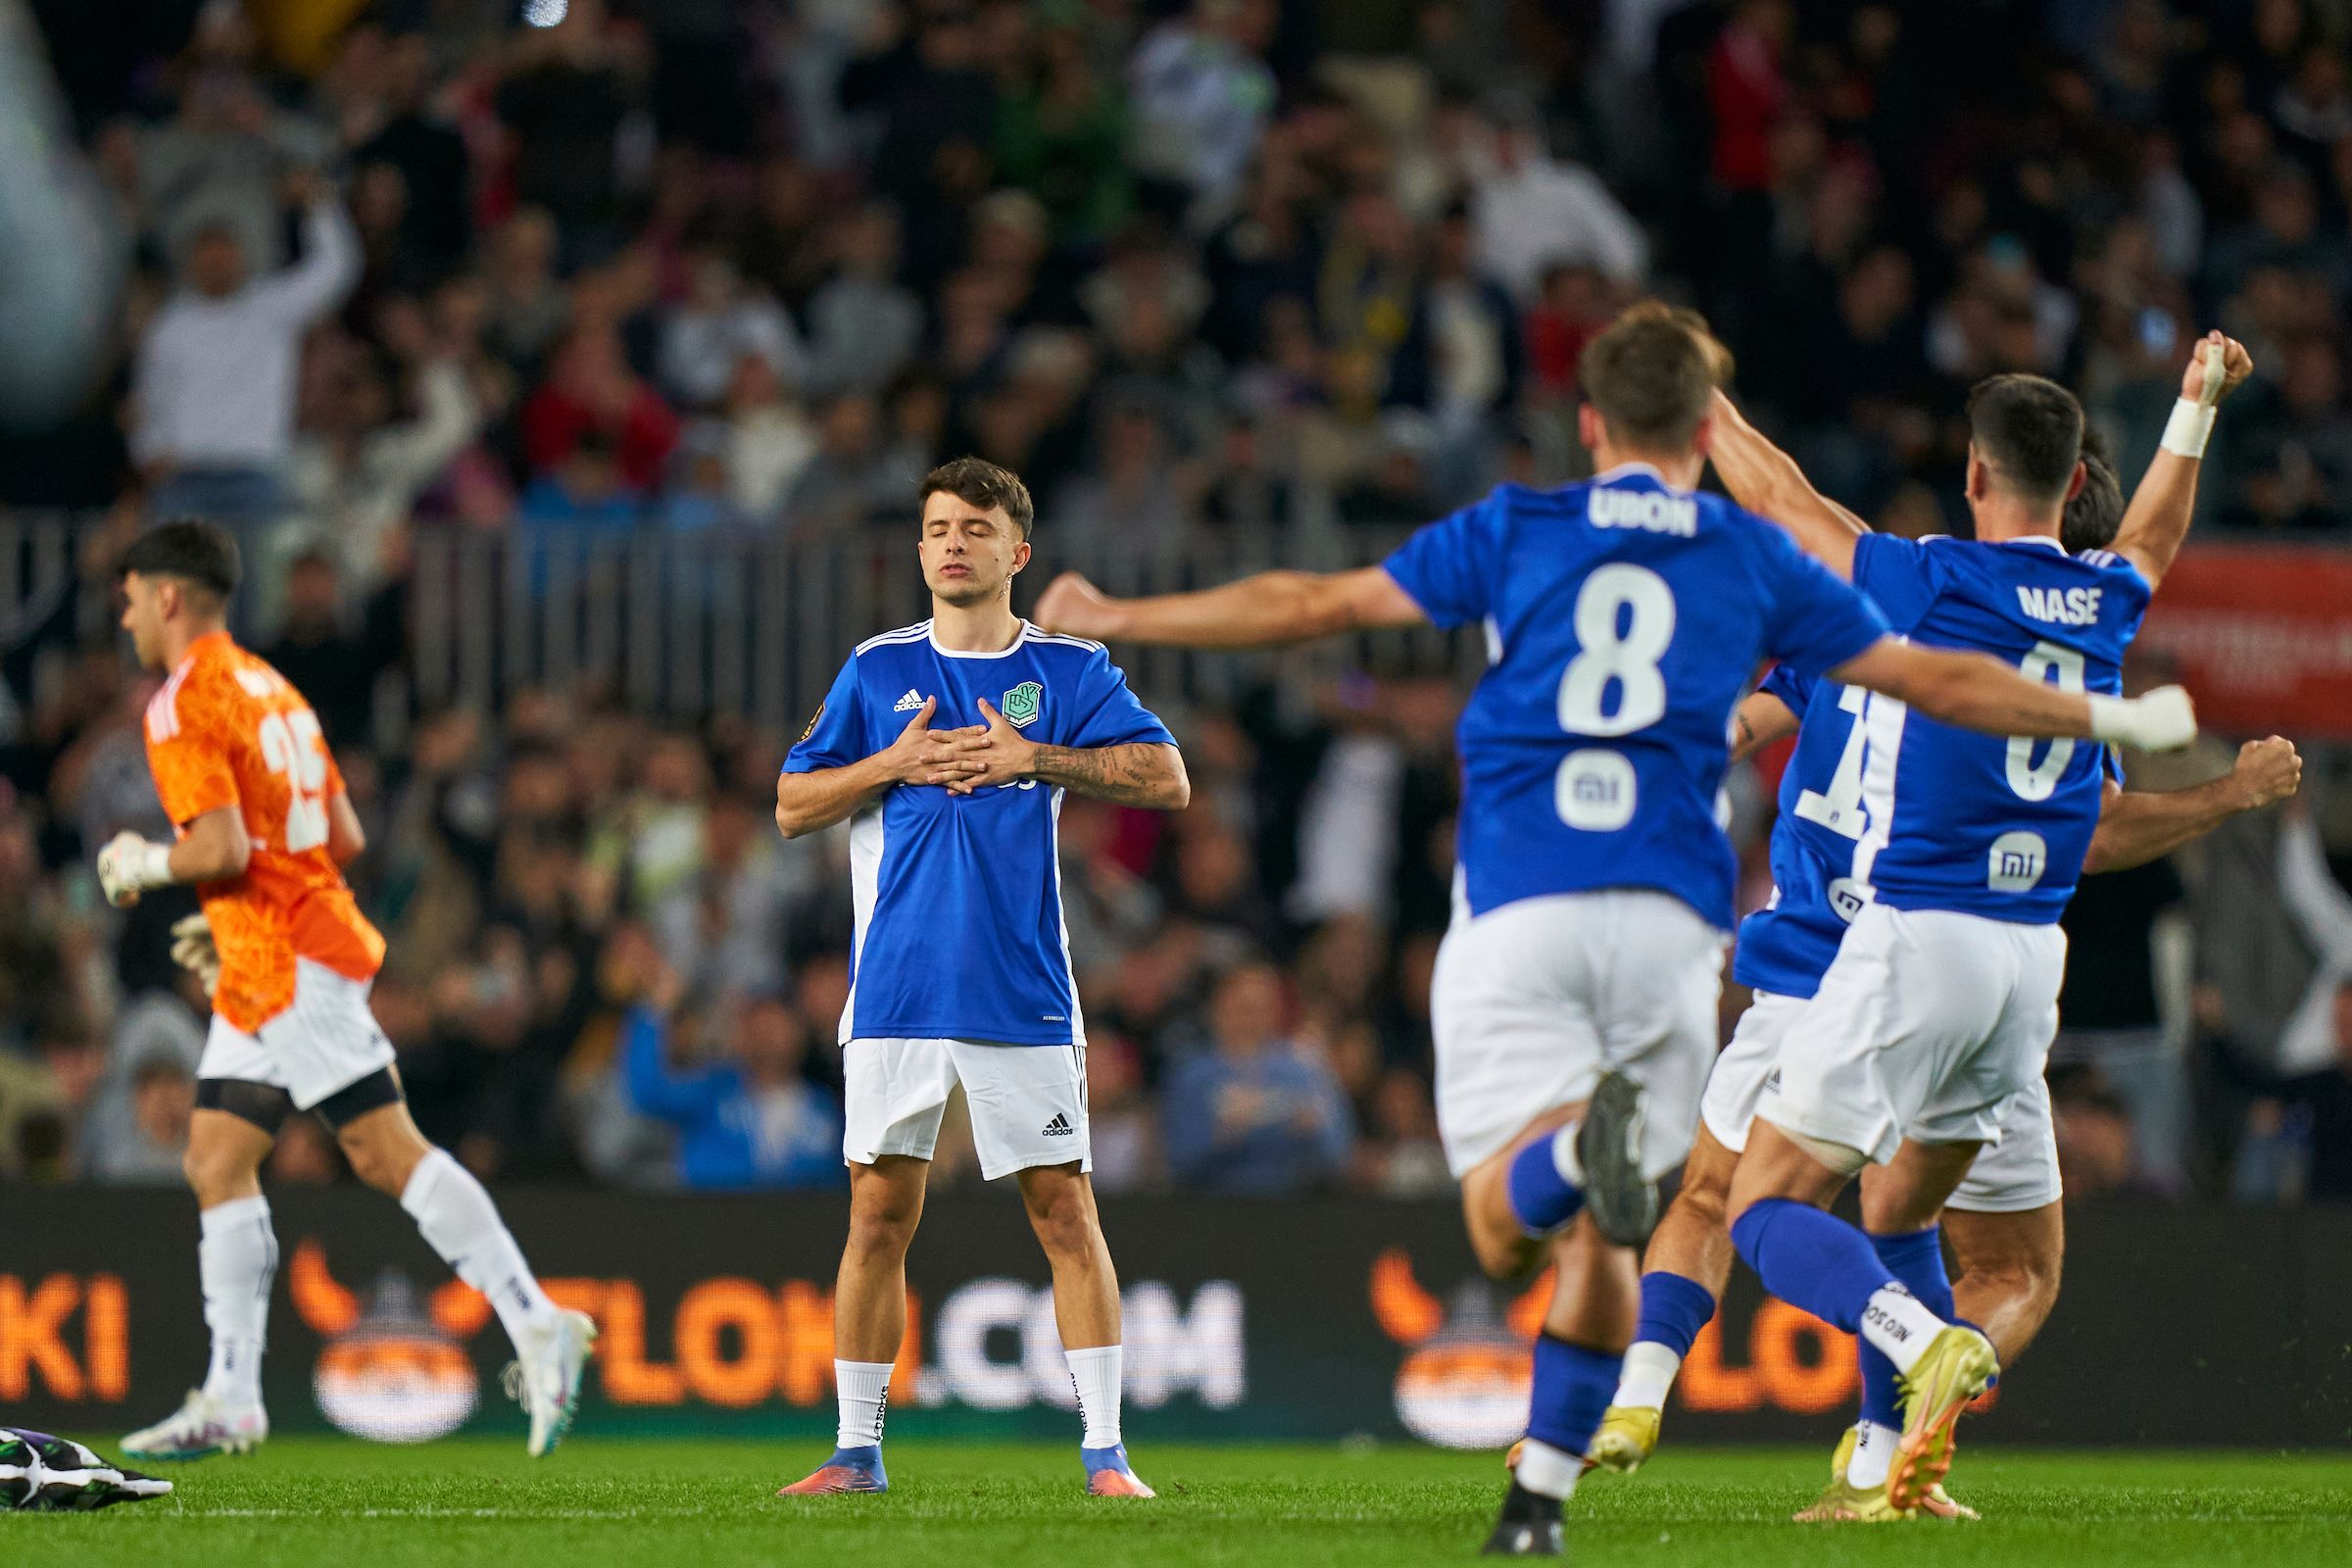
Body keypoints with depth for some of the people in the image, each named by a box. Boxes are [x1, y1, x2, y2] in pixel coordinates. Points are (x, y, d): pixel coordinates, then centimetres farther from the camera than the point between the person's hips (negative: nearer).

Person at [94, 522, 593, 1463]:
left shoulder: (181, 706, -11)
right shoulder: (270, 689, 17)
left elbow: (224, 851, -21)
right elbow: (344, 837, 17)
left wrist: (141, 865, -3)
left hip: (287, 966, -10)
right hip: (263, 975, 10)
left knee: (389, 1155, -12)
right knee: (216, 1164, 7)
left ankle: (536, 1326, -15)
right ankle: (230, 1402, 5)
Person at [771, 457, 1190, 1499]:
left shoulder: (1071, 669, 5)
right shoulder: (878, 671, 9)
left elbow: (1167, 780, -4)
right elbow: (793, 807, 8)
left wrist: (1035, 757, -13)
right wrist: (895, 763, -7)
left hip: (1024, 998, -1)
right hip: (896, 987, 1)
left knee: (1065, 1214, -3)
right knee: (879, 1217, 1)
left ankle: (1105, 1451, 1)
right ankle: (857, 1450, 9)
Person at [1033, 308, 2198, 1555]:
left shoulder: (1514, 530, 10)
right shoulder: (1754, 561, 12)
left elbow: (1315, 606, 9)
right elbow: (1938, 683, 16)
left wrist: (1109, 622, 19)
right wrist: (2115, 719, 30)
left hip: (1516, 906, -1)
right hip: (1669, 913, 1)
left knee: (1505, 1229, -8)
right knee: (1599, 1239, 13)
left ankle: (1582, 1138, -40)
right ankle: (1540, 1494, 9)